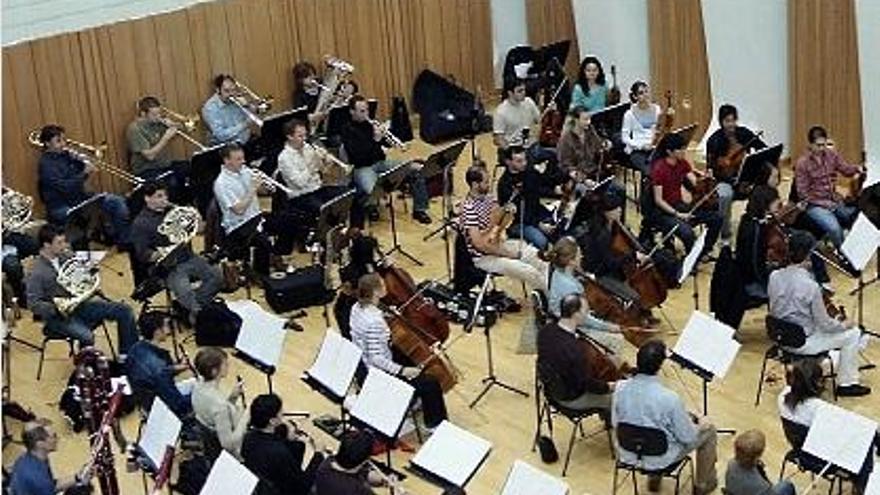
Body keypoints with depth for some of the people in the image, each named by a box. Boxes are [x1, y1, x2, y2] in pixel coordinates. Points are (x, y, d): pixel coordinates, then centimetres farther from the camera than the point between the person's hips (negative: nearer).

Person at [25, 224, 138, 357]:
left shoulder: (65, 256, 4)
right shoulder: (37, 272, -15)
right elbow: (33, 303, -17)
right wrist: (57, 308, -29)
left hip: (79, 305, 7)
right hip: (60, 316, -7)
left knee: (124, 310, -4)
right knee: (87, 337, -35)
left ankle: (126, 356, 3)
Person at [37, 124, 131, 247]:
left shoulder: (64, 155, 10)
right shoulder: (46, 164, -14)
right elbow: (65, 187, -24)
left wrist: (83, 161, -2)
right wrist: (85, 173, -23)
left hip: (80, 199, 8)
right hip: (63, 208, -8)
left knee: (118, 202, -2)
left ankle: (123, 241, 3)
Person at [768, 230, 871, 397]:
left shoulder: (774, 276, -10)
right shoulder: (811, 286, -27)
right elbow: (825, 325, -18)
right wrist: (844, 325, 5)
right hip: (802, 344, -7)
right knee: (853, 334, 11)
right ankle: (847, 384, 19)